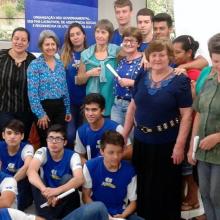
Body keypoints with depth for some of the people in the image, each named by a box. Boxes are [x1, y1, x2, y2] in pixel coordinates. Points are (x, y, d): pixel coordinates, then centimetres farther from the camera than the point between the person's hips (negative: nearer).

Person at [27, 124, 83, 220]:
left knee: (67, 178, -28)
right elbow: (31, 171, -30)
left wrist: (57, 190, -50)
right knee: (36, 180, -25)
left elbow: (79, 179, -32)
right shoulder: (42, 152, -10)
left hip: (66, 199, -1)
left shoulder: (72, 156, -13)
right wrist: (45, 190, -49)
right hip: (47, 197, 2)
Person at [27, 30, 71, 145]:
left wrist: (68, 110, 13)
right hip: (44, 107, -5)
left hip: (60, 107, 5)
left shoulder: (60, 64, 10)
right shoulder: (35, 65, -8)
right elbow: (32, 92, -13)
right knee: (46, 142, 4)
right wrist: (40, 113, -16)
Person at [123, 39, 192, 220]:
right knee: (142, 186, 18)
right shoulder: (142, 78, 4)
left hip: (167, 144, -5)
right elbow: (133, 106, 9)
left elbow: (186, 114, -12)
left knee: (165, 188, 8)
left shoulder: (180, 81, -10)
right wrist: (124, 135, 7)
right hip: (141, 141, 5)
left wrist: (180, 145, -16)